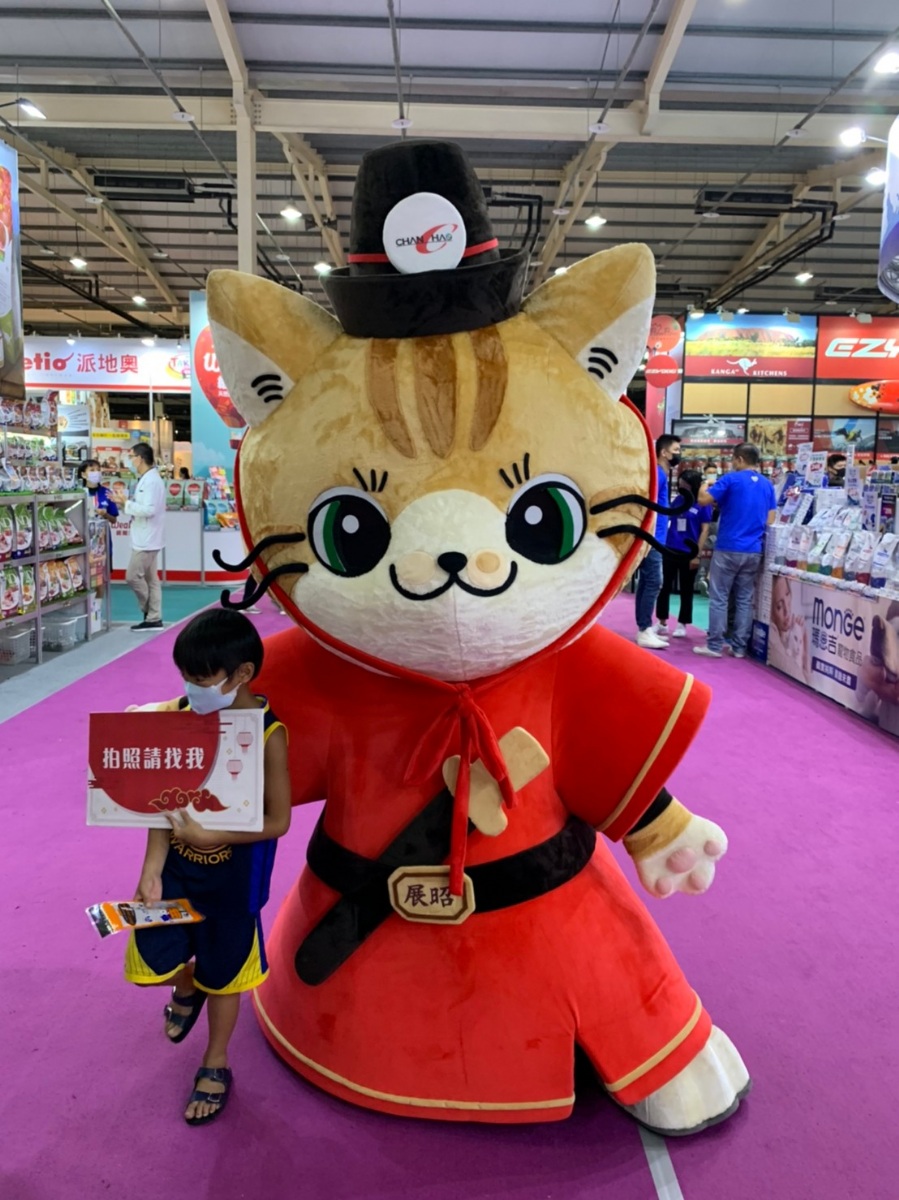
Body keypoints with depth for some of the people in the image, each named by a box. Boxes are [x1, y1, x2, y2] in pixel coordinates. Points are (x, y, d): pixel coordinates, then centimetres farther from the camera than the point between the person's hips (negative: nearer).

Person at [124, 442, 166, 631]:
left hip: (147, 539, -10)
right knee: (150, 578, 10)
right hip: (145, 538, 10)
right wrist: (128, 503, 6)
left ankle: (151, 614, 8)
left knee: (133, 576, -5)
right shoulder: (146, 479, 14)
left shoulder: (152, 480, -17)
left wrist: (126, 503, -19)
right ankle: (154, 618, 14)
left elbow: (149, 509, -25)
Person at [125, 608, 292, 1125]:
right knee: (150, 960, 1)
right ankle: (186, 987, 39)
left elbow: (278, 821, -18)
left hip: (234, 874, -3)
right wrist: (152, 870, -11)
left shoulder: (268, 733, -21)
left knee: (222, 974, 14)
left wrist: (209, 835, -27)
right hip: (177, 864, 3)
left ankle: (216, 1064, 43)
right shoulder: (181, 715, -10)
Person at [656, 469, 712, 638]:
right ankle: (662, 622, 18)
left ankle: (682, 624, 17)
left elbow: (705, 531, -7)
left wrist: (698, 555, -12)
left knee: (686, 591, 7)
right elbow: (665, 522, 15)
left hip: (689, 554, -4)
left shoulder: (703, 505, -5)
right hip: (670, 551, 4)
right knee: (664, 587, 7)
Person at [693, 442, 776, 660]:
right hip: (754, 551, 5)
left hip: (728, 548, -5)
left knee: (719, 598, 1)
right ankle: (739, 647, 11)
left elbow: (703, 499, -8)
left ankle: (714, 646, 1)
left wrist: (704, 487, 12)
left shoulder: (731, 479, -7)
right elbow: (770, 521, 11)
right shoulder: (768, 485, 11)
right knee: (745, 600, 9)